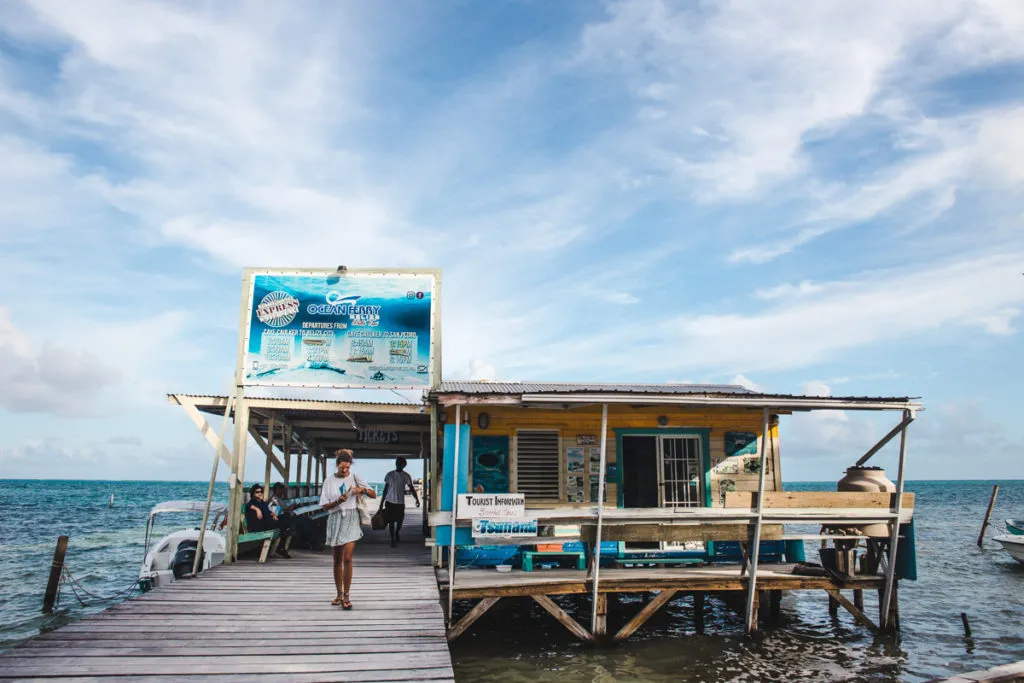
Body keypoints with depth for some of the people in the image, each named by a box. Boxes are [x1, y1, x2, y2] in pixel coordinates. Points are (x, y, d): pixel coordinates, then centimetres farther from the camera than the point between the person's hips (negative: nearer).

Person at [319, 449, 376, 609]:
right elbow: (324, 505, 3)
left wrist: (363, 489, -13)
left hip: (351, 519, -2)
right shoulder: (329, 480, 4)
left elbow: (374, 495, 6)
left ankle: (346, 596, -8)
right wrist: (338, 501, -15)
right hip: (335, 519, 2)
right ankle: (339, 594, 23)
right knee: (337, 560, 10)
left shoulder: (355, 477, 4)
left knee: (347, 558, -13)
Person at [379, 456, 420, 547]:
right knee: (391, 521, -1)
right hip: (390, 501, -1)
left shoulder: (406, 476, 1)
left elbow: (411, 488, -2)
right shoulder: (390, 475, 1)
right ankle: (393, 540, 8)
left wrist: (417, 499, -15)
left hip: (400, 502, 1)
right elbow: (385, 489, 6)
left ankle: (396, 534, 36)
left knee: (400, 521, 8)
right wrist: (382, 502, 6)